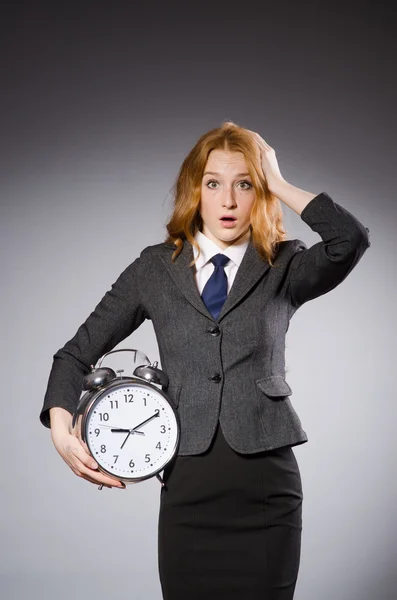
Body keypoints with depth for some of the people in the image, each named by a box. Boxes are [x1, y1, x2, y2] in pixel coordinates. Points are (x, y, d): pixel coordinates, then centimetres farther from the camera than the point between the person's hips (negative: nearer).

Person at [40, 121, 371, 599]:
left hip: (267, 485, -1)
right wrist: (61, 430, -5)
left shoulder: (283, 269, 4)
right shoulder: (156, 268, 7)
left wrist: (279, 185, -7)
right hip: (187, 486, 1)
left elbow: (351, 240, -17)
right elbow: (78, 352, 9)